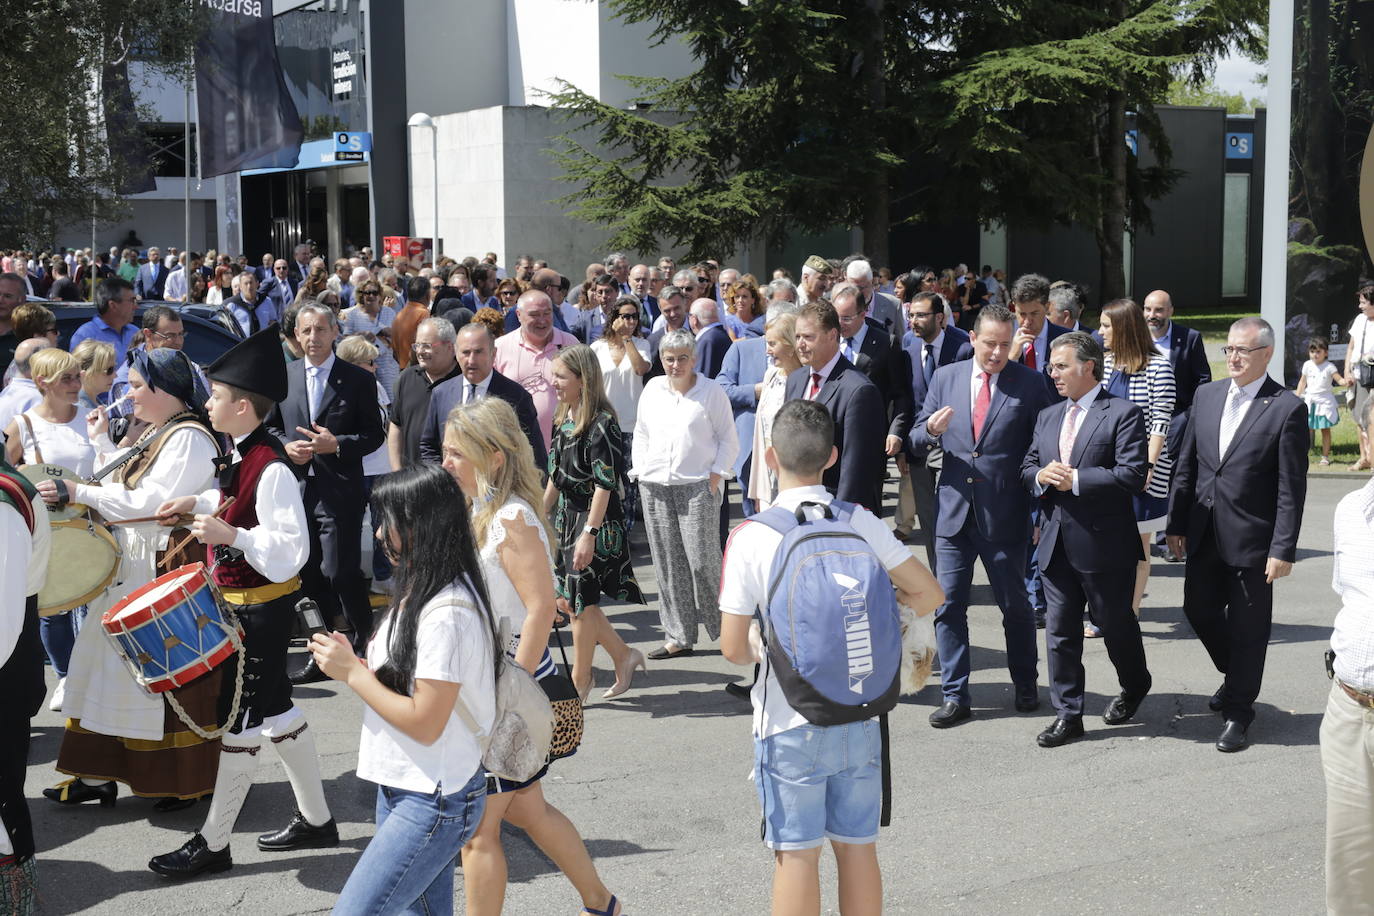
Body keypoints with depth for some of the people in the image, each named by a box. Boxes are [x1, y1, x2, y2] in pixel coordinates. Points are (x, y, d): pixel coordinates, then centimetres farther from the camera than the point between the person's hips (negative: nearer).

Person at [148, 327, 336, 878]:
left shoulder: (271, 469, -24)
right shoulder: (241, 455, 5)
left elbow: (290, 548, -25)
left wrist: (230, 535, -31)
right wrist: (198, 503, 12)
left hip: (261, 610, -10)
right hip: (242, 603, 10)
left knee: (240, 723, 1)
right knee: (276, 710, 17)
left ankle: (213, 843, 13)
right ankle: (316, 820, 29)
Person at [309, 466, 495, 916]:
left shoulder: (448, 612, -22)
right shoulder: (421, 591, 8)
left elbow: (424, 723, -23)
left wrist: (352, 673, -15)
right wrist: (351, 662, -1)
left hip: (432, 803, -10)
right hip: (401, 789, 10)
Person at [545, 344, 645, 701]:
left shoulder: (601, 424, -17)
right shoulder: (565, 421, 9)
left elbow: (604, 485, -19)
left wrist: (589, 533, -22)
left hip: (596, 523, -9)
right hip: (567, 519, 9)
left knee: (580, 602, 1)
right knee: (565, 600, 10)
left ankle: (580, 682, 15)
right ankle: (624, 656, 24)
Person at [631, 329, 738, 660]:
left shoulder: (711, 391, 0)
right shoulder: (652, 389, 12)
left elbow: (729, 440, 2)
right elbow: (641, 435, 20)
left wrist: (715, 478, -7)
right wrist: (640, 472, 10)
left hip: (697, 487, -4)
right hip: (655, 487, 4)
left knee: (702, 560, -10)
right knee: (668, 564, 4)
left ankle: (724, 629, 6)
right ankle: (679, 637, 11)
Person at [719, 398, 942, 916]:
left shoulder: (751, 537, -12)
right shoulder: (862, 524, -3)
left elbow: (733, 649, -11)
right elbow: (928, 595, 1)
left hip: (789, 722, -3)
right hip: (859, 716, 3)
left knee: (796, 854, 6)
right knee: (858, 847, 14)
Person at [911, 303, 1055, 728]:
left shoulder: (1031, 383, -2)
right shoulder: (945, 378, 6)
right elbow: (917, 436, 9)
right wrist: (931, 429, -15)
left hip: (1005, 515, -2)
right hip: (953, 512, 2)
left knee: (1015, 605, 10)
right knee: (948, 606, 3)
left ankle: (1025, 685, 29)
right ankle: (955, 696, 12)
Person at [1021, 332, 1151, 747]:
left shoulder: (1123, 413, -8)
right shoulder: (1047, 417, 14)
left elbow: (1132, 475, -17)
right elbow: (1027, 468, 17)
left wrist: (1076, 480, -18)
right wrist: (1041, 475, -7)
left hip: (1103, 542, -6)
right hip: (1056, 541, 6)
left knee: (1116, 624, 10)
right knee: (1060, 630, 6)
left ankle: (1134, 687, 36)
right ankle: (1067, 714, 13)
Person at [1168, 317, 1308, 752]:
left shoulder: (1287, 408, -11)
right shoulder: (1206, 395, 5)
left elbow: (1292, 487, -11)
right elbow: (1186, 465, 10)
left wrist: (1283, 549, -14)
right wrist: (1176, 524, 7)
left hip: (1251, 539, -5)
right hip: (1204, 534, 6)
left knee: (1247, 627, 5)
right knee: (1199, 610, 16)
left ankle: (1238, 712, 20)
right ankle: (1236, 676, 42)